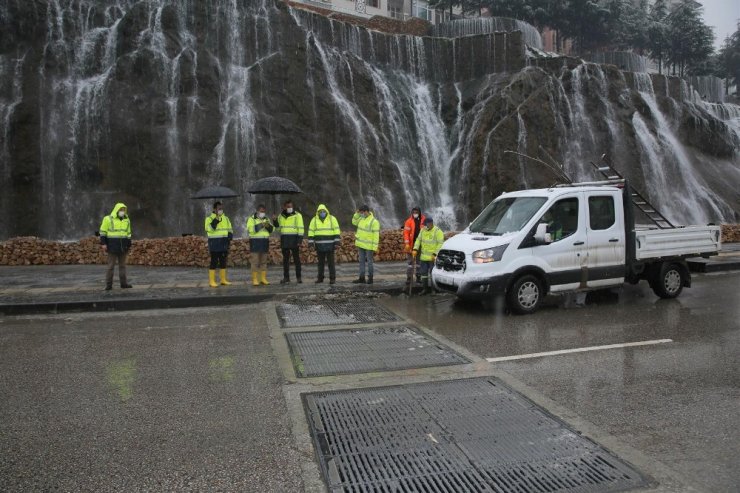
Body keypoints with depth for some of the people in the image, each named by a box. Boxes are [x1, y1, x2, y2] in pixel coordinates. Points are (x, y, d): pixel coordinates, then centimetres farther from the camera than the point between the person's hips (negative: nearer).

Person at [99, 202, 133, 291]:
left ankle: (124, 283, 11)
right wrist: (103, 243, -10)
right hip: (112, 247, -5)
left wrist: (128, 245, 15)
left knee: (122, 265, 8)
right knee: (111, 266, -2)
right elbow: (103, 232, -4)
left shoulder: (127, 220, 12)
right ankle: (108, 285, 3)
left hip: (123, 247, 5)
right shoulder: (108, 219, -4)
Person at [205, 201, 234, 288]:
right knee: (214, 262, -5)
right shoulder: (209, 218, -5)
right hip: (214, 243, -5)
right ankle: (211, 281, 1)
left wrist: (229, 238, -1)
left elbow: (230, 230, 16)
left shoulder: (226, 218, 12)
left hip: (223, 243, 6)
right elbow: (210, 229, -21)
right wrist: (216, 219, -26)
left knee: (223, 261, 8)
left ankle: (223, 280, 16)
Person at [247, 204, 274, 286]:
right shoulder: (252, 219, -3)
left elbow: (271, 229, 7)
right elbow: (250, 229, -18)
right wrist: (261, 225, -24)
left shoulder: (266, 219, 14)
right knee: (255, 261, -6)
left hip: (265, 242, 5)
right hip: (255, 242, -5)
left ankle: (263, 279, 12)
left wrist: (268, 226, -14)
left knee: (264, 261, 7)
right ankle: (255, 279, -3)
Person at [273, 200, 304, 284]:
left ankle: (298, 277, 4)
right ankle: (286, 277, 13)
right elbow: (277, 225, 23)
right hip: (284, 240, 5)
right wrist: (274, 221, 1)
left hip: (294, 239, -4)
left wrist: (300, 240, -17)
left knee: (296, 258, -2)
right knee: (285, 259, 7)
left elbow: (301, 228, -10)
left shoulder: (297, 215, -6)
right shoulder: (281, 215, 10)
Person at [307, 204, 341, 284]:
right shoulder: (314, 220, 4)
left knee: (331, 262, 0)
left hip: (330, 245, -2)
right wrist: (311, 242, -1)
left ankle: (332, 278, 5)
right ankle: (320, 278, 18)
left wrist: (337, 242, -8)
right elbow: (311, 231, 5)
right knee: (321, 262, 9)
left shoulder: (332, 219, -1)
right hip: (319, 245, 2)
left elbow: (337, 230, -2)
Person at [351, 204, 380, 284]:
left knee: (369, 261, 3)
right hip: (360, 244, 8)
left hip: (368, 246, -7)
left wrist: (375, 247, -19)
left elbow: (376, 235, -17)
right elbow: (354, 222, 21)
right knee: (361, 261, 12)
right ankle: (362, 278, 19)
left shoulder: (374, 221, -16)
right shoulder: (362, 218, 6)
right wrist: (357, 214, 5)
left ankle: (370, 278, 14)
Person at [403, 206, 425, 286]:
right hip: (411, 245, -2)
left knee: (419, 261, 14)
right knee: (410, 262, 0)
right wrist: (407, 243, -16)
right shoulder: (409, 221, -5)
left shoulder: (423, 221, 0)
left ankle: (418, 277, 25)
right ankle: (408, 278, 3)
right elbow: (406, 232, -8)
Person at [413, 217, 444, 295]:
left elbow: (440, 244, -14)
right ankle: (426, 288, 18)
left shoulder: (438, 231, -11)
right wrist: (415, 249, -2)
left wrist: (435, 254, -20)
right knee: (424, 273, 9)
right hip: (424, 257, 6)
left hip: (433, 257, -6)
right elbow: (418, 240, 12)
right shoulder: (423, 230, 9)